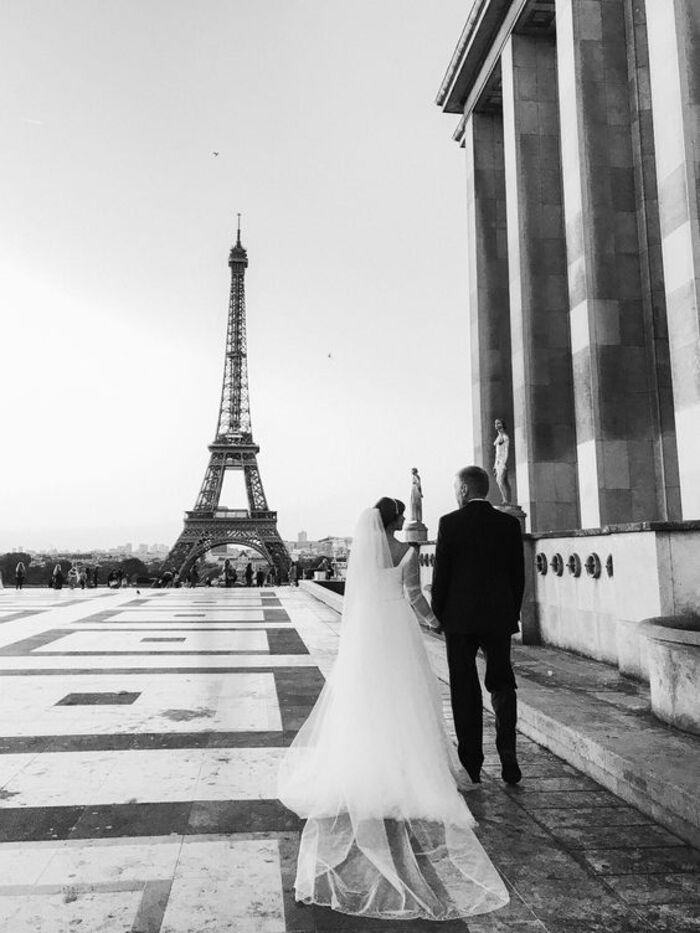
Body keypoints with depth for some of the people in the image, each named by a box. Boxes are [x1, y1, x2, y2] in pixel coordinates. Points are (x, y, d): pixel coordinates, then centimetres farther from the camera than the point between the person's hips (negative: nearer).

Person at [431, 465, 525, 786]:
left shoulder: (450, 523, -8)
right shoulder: (510, 523, 1)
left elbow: (440, 573, -7)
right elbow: (519, 575, 5)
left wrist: (438, 614, 6)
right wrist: (513, 615, 15)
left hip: (460, 617, -2)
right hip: (499, 616, 3)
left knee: (464, 688, 8)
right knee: (501, 682, 16)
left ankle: (471, 763, 14)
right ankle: (507, 748, 0)